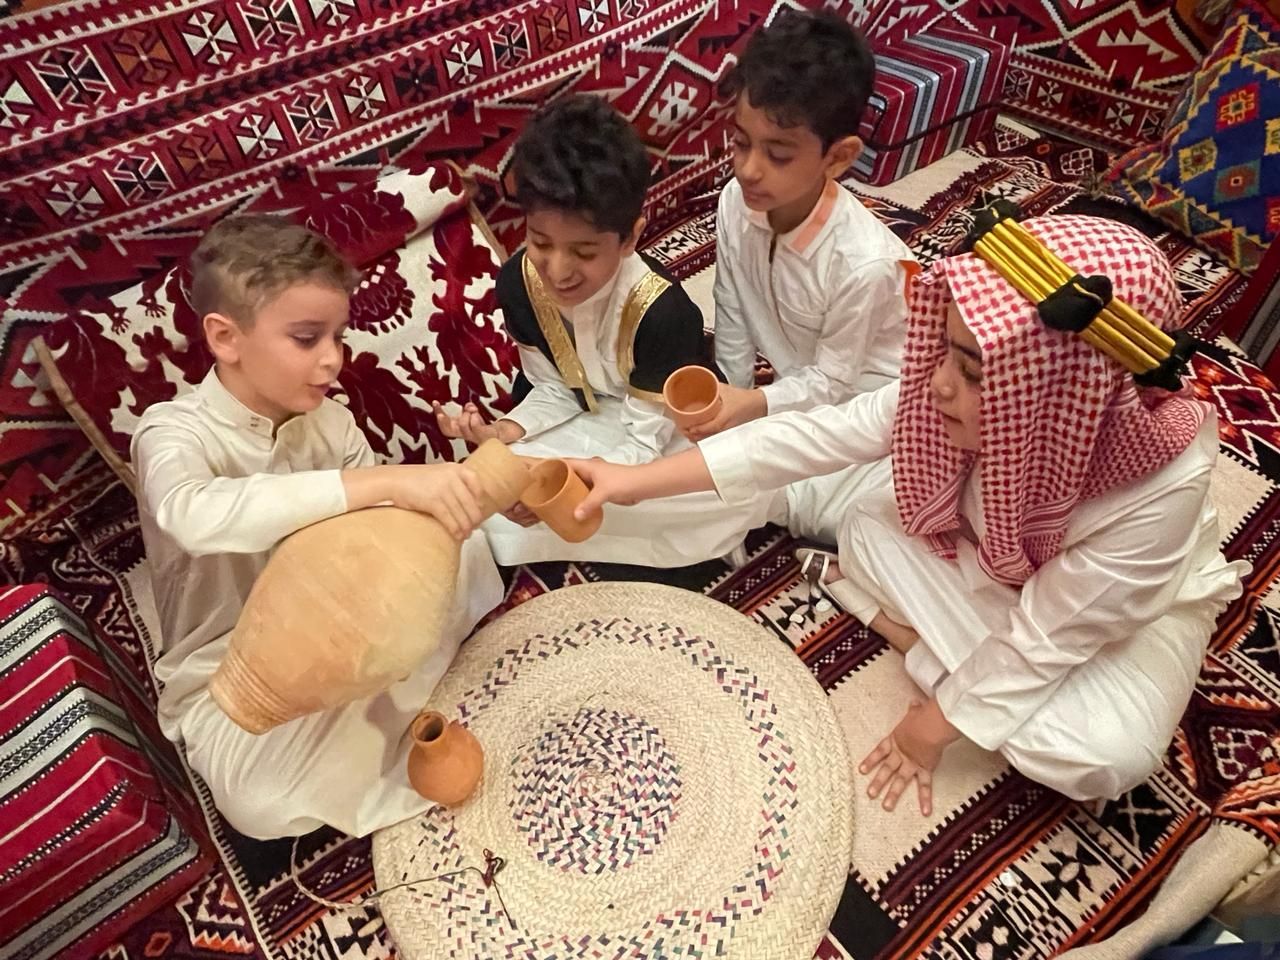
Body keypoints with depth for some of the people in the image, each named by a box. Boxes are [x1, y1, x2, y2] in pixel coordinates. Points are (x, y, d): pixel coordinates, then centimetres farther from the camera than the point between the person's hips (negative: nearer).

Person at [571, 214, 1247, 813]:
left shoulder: (1160, 491, -40)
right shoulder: (962, 396, -30)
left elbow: (1044, 637, -30)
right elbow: (818, 434, -28)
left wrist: (931, 726, -19)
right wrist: (638, 480, -29)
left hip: (1141, 607, -3)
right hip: (1001, 564, 4)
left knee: (1102, 759, -29)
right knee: (868, 532, -16)